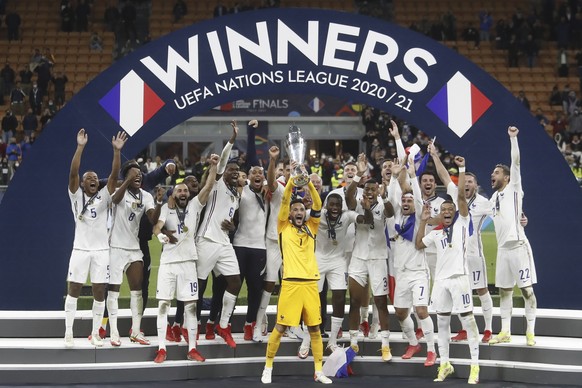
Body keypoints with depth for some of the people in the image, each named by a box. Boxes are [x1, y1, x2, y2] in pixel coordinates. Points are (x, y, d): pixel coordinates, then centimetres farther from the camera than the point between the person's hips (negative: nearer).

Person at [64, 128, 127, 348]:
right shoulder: (76, 196, 2)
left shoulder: (104, 197, 6)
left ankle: (95, 333, 14)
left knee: (99, 293, 3)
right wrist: (80, 146, -22)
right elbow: (72, 173, -12)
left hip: (101, 250, 1)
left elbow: (114, 175, -7)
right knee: (73, 290, 2)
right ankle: (68, 333, 10)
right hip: (80, 249, -1)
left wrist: (117, 150, -19)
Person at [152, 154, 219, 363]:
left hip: (188, 261, 2)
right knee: (163, 304, -2)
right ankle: (161, 349, 2)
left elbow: (208, 186, -4)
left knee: (191, 305, 3)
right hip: (168, 262, -1)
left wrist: (213, 166, -14)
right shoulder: (166, 208, 1)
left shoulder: (194, 206, 7)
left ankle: (192, 349, 7)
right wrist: (160, 234, -39)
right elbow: (157, 225, -17)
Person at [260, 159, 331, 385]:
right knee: (280, 327, 0)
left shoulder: (311, 227, 13)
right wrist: (292, 179, -15)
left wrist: (308, 182, -11)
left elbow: (318, 205, 1)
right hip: (291, 283, -3)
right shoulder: (284, 227, 7)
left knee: (315, 329, 6)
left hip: (311, 283, 3)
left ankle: (319, 371, 13)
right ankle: (268, 368, 12)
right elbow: (284, 201, -4)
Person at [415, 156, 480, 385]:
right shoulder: (435, 233, 16)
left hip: (458, 277, -5)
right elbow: (419, 244, 22)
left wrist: (462, 169, -9)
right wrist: (423, 221, 17)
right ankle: (445, 364, 19)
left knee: (467, 319, -3)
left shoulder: (462, 223, 3)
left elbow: (461, 196, -7)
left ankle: (475, 365, 0)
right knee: (442, 321, 10)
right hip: (440, 280, 6)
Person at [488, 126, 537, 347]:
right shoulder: (494, 197, 17)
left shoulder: (513, 189, -2)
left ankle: (530, 332, 1)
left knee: (526, 289, -3)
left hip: (518, 245, -7)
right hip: (502, 247, 7)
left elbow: (516, 162, -12)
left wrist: (513, 138, -16)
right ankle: (505, 332, 16)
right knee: (504, 290, 9)